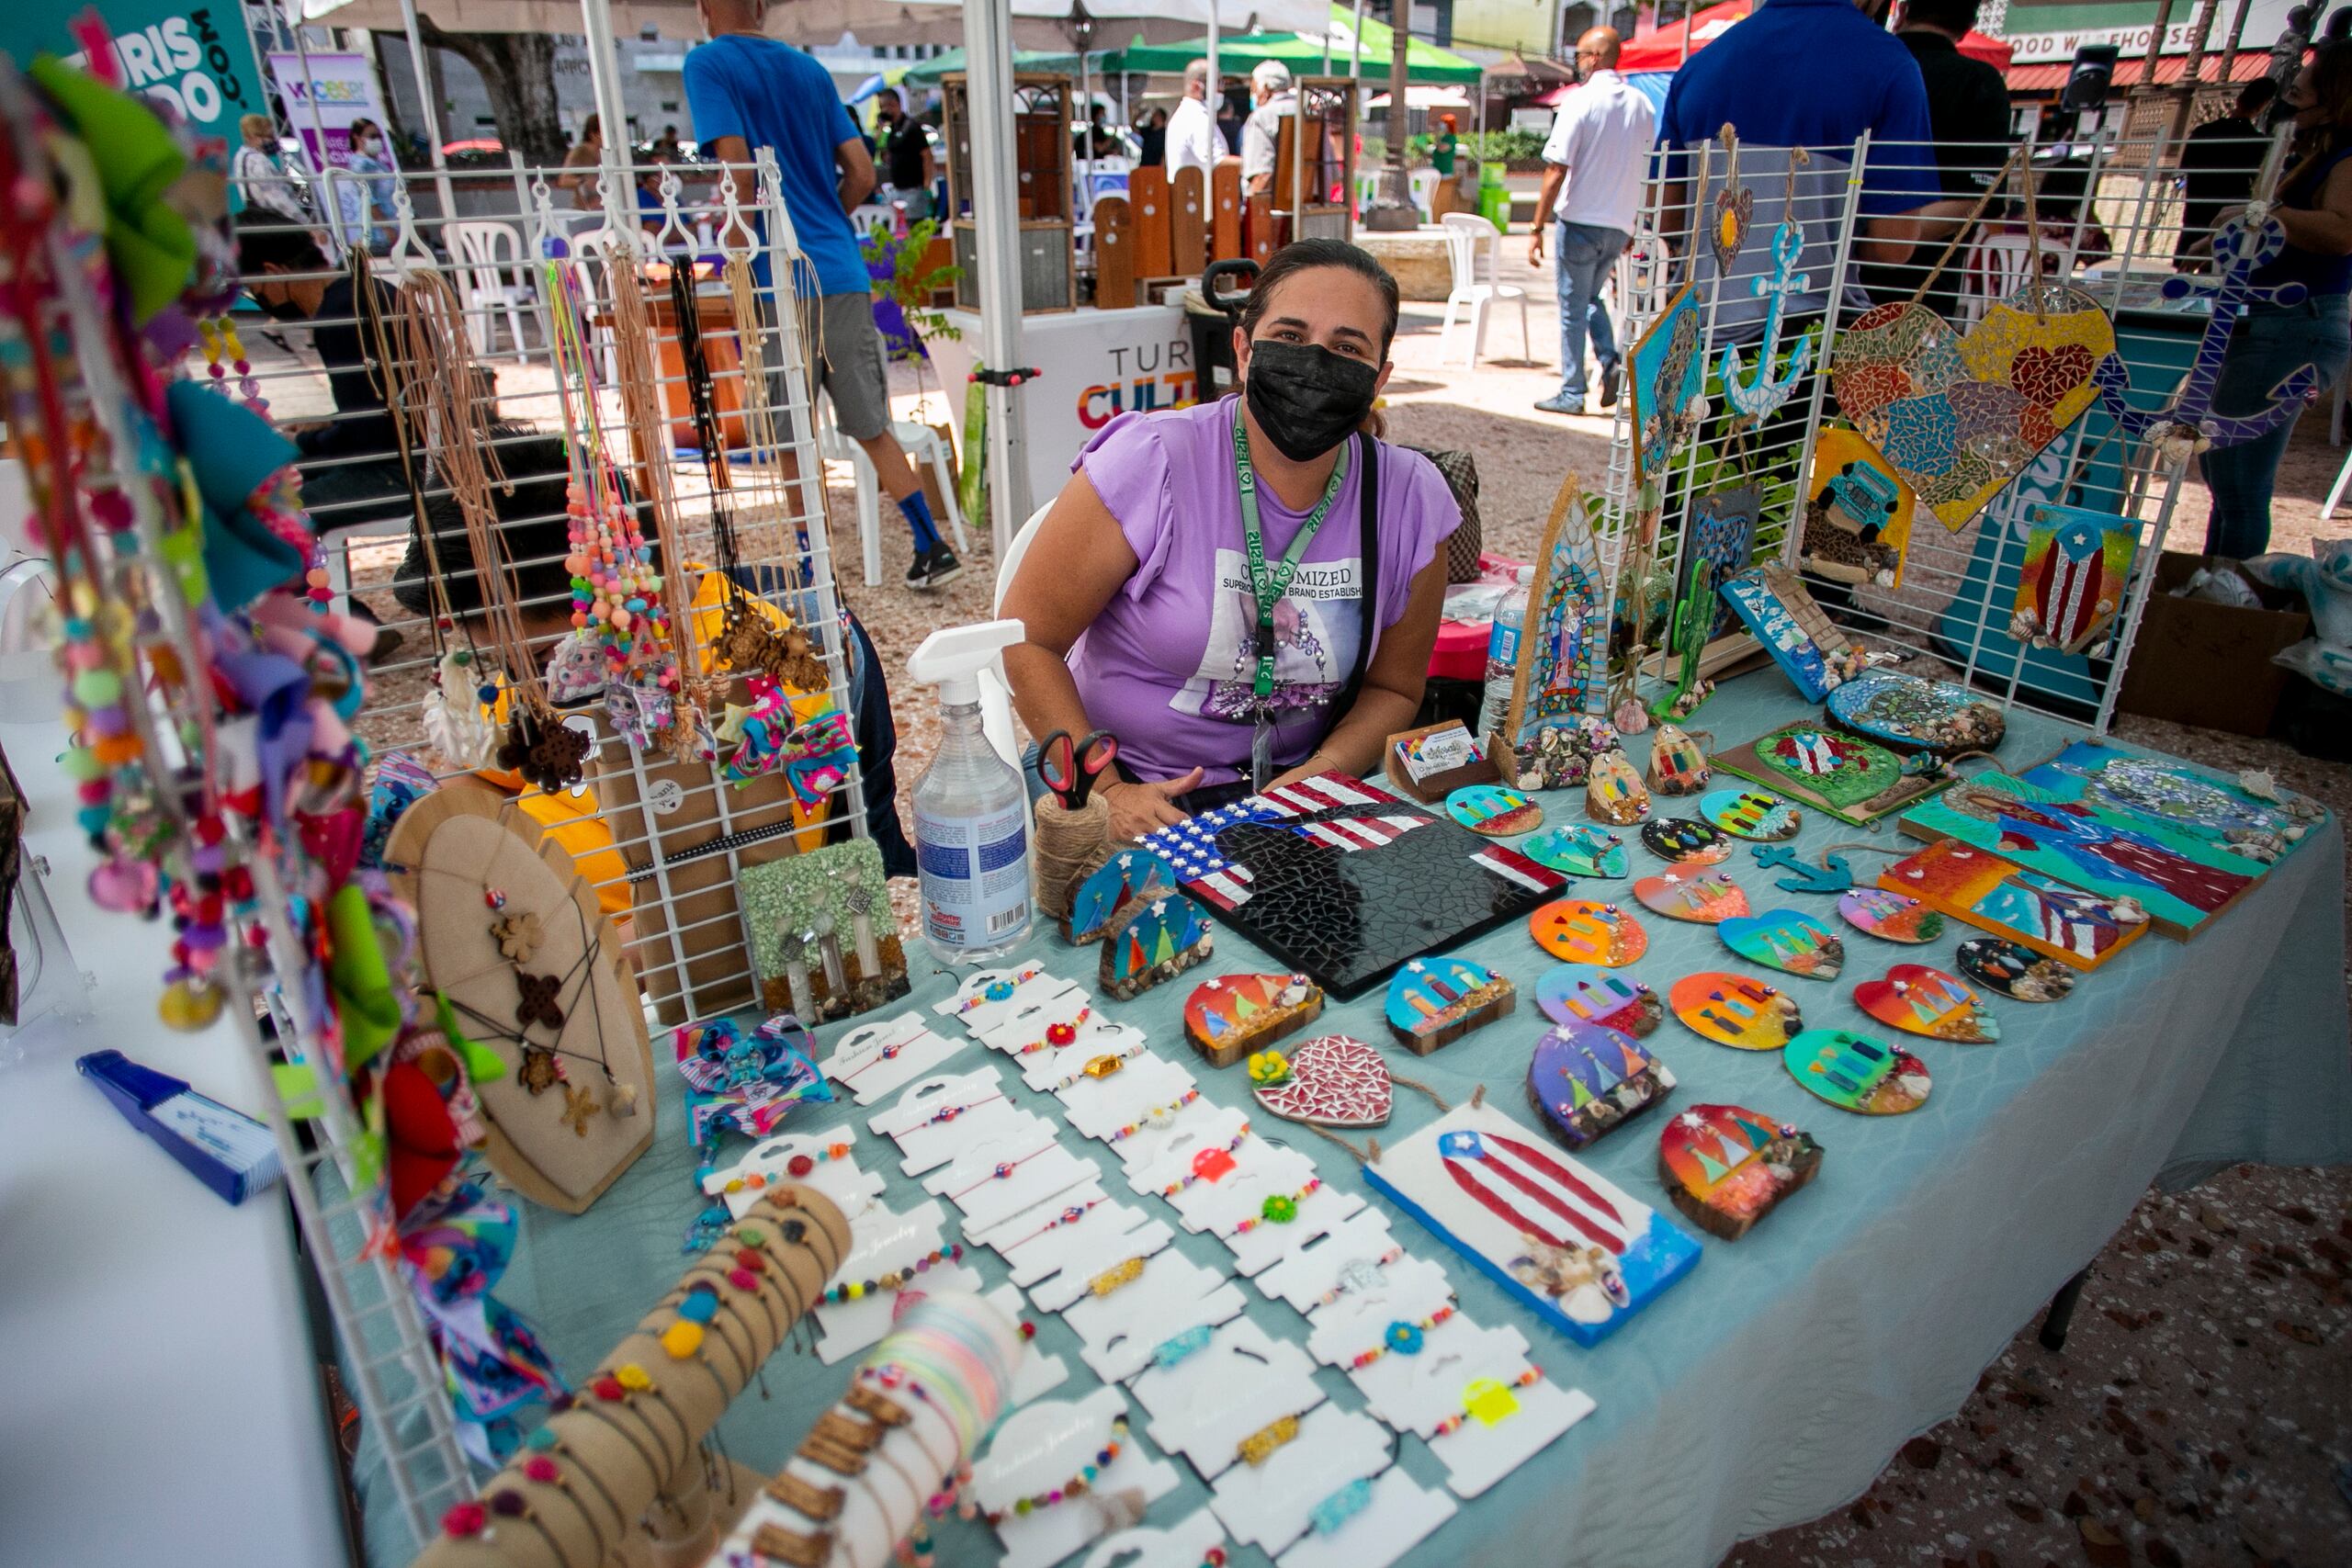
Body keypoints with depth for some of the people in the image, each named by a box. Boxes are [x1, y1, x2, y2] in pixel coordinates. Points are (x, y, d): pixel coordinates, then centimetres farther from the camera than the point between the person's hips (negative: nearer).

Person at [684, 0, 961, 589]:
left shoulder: (708, 64, -1)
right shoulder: (810, 69, 16)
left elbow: (740, 171, -13)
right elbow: (862, 175, 14)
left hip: (782, 279, -5)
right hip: (844, 272, 5)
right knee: (872, 427, 10)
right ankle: (933, 550, 8)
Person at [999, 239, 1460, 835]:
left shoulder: (1411, 499, -4)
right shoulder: (1149, 463, -15)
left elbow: (1392, 689, 6)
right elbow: (1027, 638, -10)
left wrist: (1320, 776, -13)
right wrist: (1105, 793, -18)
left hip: (1296, 786, 3)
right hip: (1133, 781, -3)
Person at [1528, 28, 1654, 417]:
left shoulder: (1581, 101, -11)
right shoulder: (1642, 106, 7)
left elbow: (1556, 171, -15)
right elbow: (1647, 172, 9)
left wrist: (1536, 228, -14)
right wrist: (1632, 225, 17)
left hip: (1581, 221, -5)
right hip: (1619, 225, 6)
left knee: (1573, 308, 4)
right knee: (1592, 297, 23)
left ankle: (1571, 393, 8)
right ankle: (1611, 361, 2)